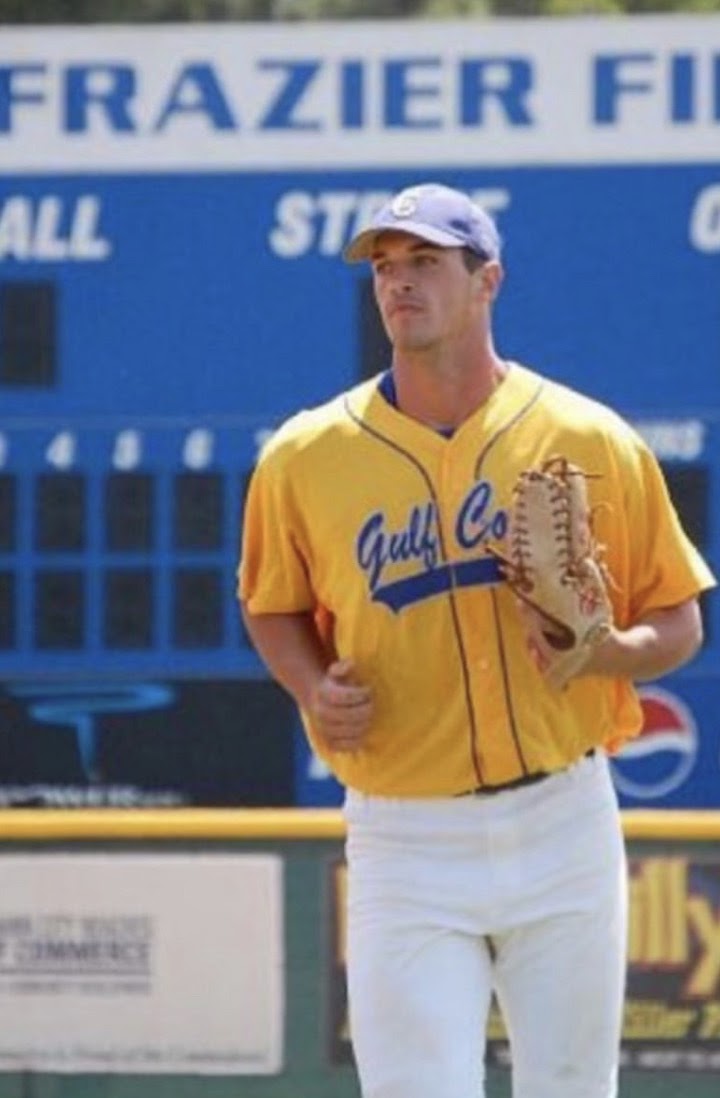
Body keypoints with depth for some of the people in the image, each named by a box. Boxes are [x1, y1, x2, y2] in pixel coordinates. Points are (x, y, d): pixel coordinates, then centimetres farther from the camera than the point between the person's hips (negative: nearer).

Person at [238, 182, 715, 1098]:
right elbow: (273, 606, 16)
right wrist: (314, 688, -5)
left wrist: (607, 650, -16)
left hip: (563, 824, 1)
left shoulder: (593, 443, -1)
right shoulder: (306, 457, 0)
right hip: (404, 841, -1)